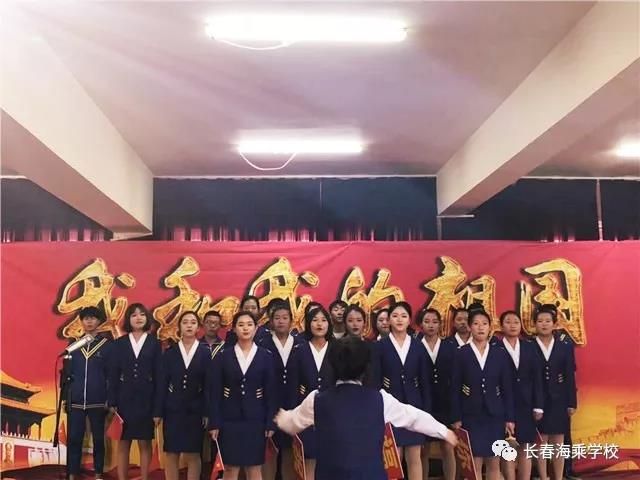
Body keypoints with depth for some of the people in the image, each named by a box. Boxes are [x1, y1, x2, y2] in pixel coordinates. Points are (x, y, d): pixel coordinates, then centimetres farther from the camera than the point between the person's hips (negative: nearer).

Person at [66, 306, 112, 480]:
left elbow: (111, 374, -1)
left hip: (98, 401, -2)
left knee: (98, 439, 7)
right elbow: (67, 372, 9)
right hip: (75, 401, 2)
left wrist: (110, 399, -5)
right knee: (74, 439, 4)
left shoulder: (106, 344, 0)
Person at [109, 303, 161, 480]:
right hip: (125, 399, 1)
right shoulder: (119, 343, 5)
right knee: (123, 444, 5)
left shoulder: (154, 343, 3)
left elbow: (158, 375, 1)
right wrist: (112, 402, -4)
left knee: (145, 443, 5)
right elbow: (113, 375, 3)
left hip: (146, 400, -1)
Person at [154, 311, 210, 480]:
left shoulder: (205, 353, 1)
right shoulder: (169, 353, 4)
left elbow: (208, 385, -2)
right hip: (173, 409, 1)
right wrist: (158, 412, -2)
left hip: (195, 410, -1)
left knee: (193, 455, 5)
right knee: (171, 454, 5)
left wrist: (207, 413, -8)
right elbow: (162, 384, 3)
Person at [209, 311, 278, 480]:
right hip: (230, 419, 0)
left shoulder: (266, 356, 1)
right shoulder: (223, 356, 1)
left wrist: (270, 422, -4)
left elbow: (271, 392, 0)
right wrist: (214, 422, -5)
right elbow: (215, 392, 0)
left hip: (255, 419, 0)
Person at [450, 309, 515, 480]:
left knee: (494, 463, 8)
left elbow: (507, 387, 4)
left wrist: (509, 418, 0)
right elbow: (455, 388, -2)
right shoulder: (461, 353, -2)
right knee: (474, 464, -2)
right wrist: (456, 418, -5)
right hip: (471, 416, -2)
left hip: (495, 415, 2)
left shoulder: (500, 353, 3)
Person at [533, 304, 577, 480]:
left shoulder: (565, 346, 4)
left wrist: (572, 402, 0)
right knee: (540, 442, 4)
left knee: (558, 443, 8)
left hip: (559, 400, 2)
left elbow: (570, 376, 4)